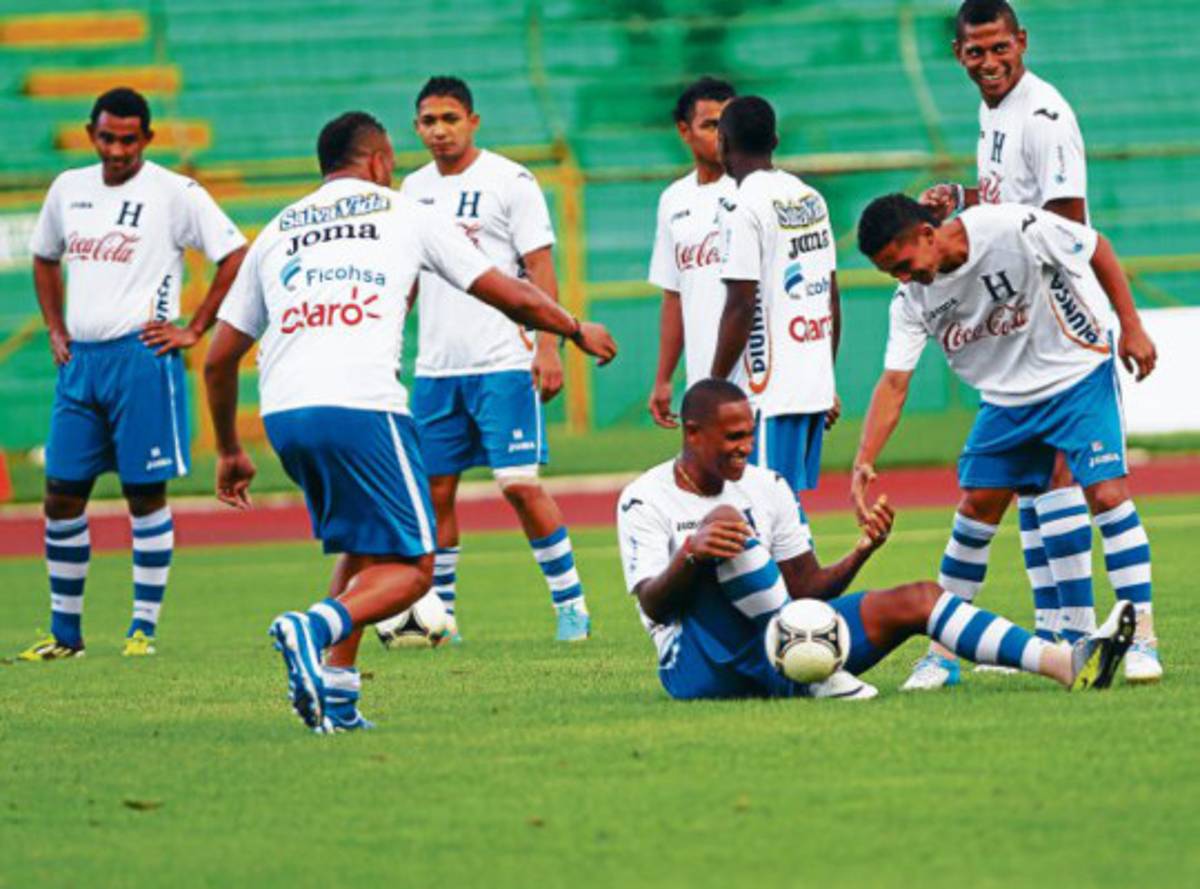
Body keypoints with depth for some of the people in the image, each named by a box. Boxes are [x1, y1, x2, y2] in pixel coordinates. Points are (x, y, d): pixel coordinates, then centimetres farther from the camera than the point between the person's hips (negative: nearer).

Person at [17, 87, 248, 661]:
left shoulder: (174, 193, -5)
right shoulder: (68, 189, 12)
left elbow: (236, 256, -6)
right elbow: (45, 258, 28)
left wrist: (194, 331, -7)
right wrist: (55, 330, 16)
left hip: (141, 356, -5)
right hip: (80, 359, 6)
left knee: (144, 493, -2)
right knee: (61, 496, 4)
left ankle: (145, 627, 5)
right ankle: (65, 631, 13)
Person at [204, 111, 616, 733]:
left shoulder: (275, 233, 24)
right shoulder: (403, 214, 15)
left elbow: (219, 361, 24)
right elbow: (509, 296, 19)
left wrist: (229, 452, 35)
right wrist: (576, 330, 36)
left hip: (282, 413, 5)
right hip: (361, 406, -5)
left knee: (360, 552, 23)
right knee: (411, 567, 2)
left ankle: (336, 694, 9)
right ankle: (314, 629, -25)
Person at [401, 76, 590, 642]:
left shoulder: (509, 181, -4)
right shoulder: (415, 189, 12)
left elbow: (540, 271, -6)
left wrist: (548, 348, -14)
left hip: (503, 362, -5)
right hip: (434, 367, 5)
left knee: (520, 485, -10)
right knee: (435, 490, 5)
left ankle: (571, 604, -1)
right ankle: (439, 615, 14)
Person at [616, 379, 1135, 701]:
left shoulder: (765, 487, 15)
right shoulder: (645, 500, -3)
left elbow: (806, 588, 14)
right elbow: (653, 606, -14)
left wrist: (860, 554, -5)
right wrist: (691, 555, -33)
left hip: (773, 651, 6)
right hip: (696, 666, -6)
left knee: (915, 599, -6)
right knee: (726, 519, -29)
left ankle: (1067, 665, -19)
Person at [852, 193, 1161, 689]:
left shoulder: (1012, 228, -25)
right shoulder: (912, 300, -10)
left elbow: (1097, 249, -11)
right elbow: (894, 382, -12)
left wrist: (1131, 328, -11)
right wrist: (864, 462, -24)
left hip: (1078, 374, -5)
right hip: (1006, 397, 5)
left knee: (1107, 494, -17)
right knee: (976, 508, 1)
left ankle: (1142, 640, -13)